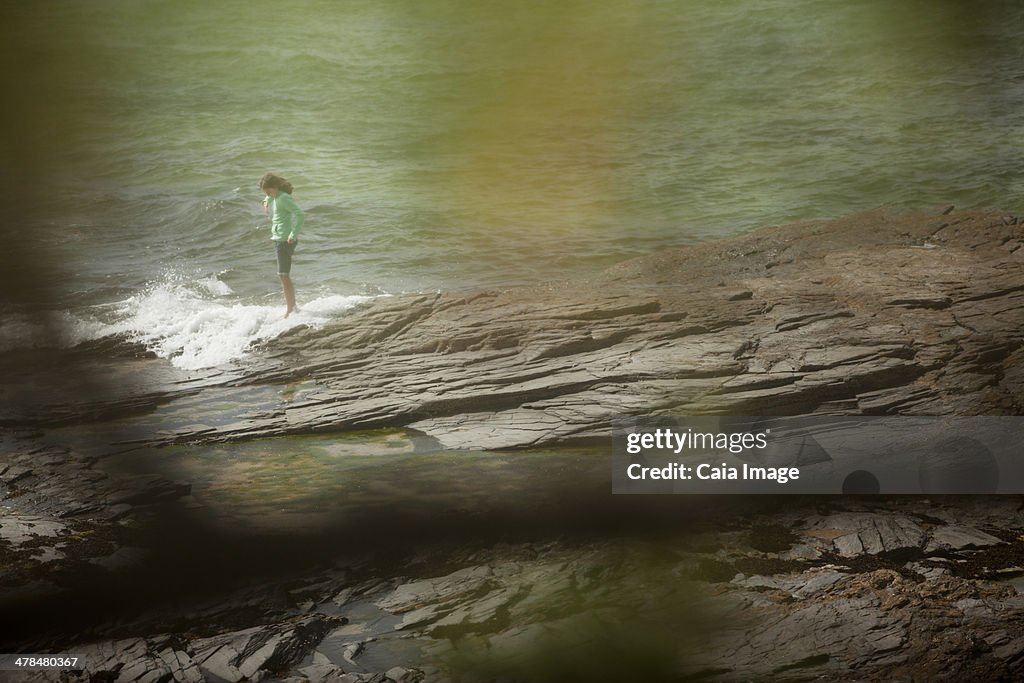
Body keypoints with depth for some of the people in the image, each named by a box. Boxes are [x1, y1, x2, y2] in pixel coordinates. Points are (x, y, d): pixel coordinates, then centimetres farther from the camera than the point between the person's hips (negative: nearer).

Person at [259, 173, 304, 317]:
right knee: (285, 276, 17)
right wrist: (267, 207, 10)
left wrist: (294, 234, -27)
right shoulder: (274, 198, 11)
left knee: (284, 276, -8)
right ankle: (292, 306, 26)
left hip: (285, 240, -10)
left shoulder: (284, 198, -17)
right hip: (278, 240, 10)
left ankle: (290, 310, -4)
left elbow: (300, 215, -25)